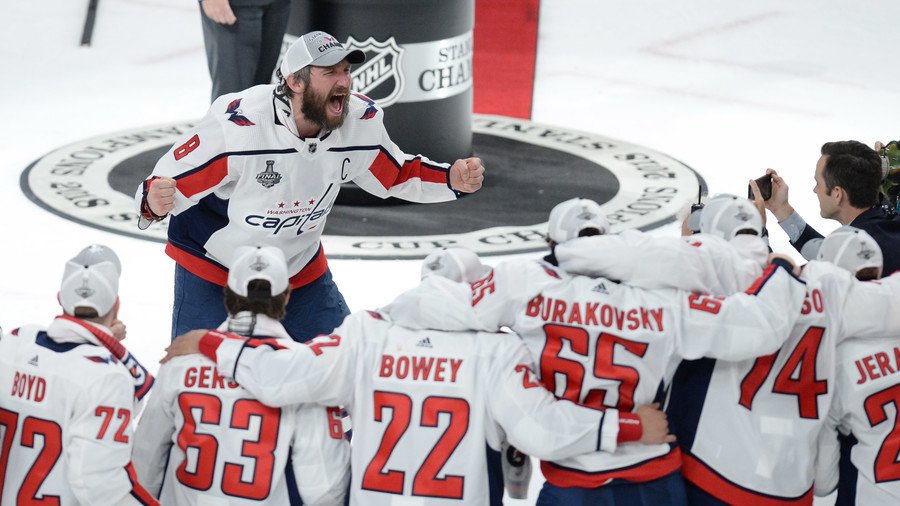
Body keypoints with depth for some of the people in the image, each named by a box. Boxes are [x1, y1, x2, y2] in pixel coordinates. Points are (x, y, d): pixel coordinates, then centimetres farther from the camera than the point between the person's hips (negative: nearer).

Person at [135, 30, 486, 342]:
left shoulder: (361, 121, -14)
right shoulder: (236, 125, -31)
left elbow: (397, 175, 4)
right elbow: (173, 181, -27)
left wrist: (452, 178, -13)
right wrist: (155, 203, -50)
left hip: (300, 267, 5)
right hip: (212, 268, -5)